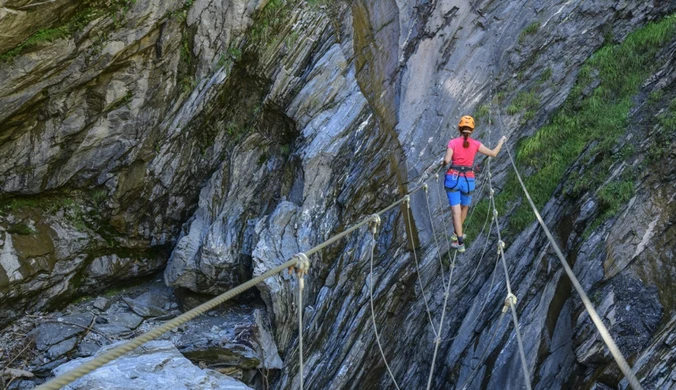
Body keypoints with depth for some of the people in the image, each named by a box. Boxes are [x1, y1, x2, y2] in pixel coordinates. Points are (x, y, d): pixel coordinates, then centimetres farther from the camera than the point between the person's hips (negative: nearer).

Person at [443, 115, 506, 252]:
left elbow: (447, 160, -16)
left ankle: (460, 243, -8)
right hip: (468, 181, 1)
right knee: (464, 208, 26)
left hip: (453, 179, -1)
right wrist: (501, 142, 21)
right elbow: (493, 153, 4)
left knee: (456, 211, -3)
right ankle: (456, 234, 41)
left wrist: (444, 162, 8)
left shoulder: (453, 142, -6)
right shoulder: (475, 144, -2)